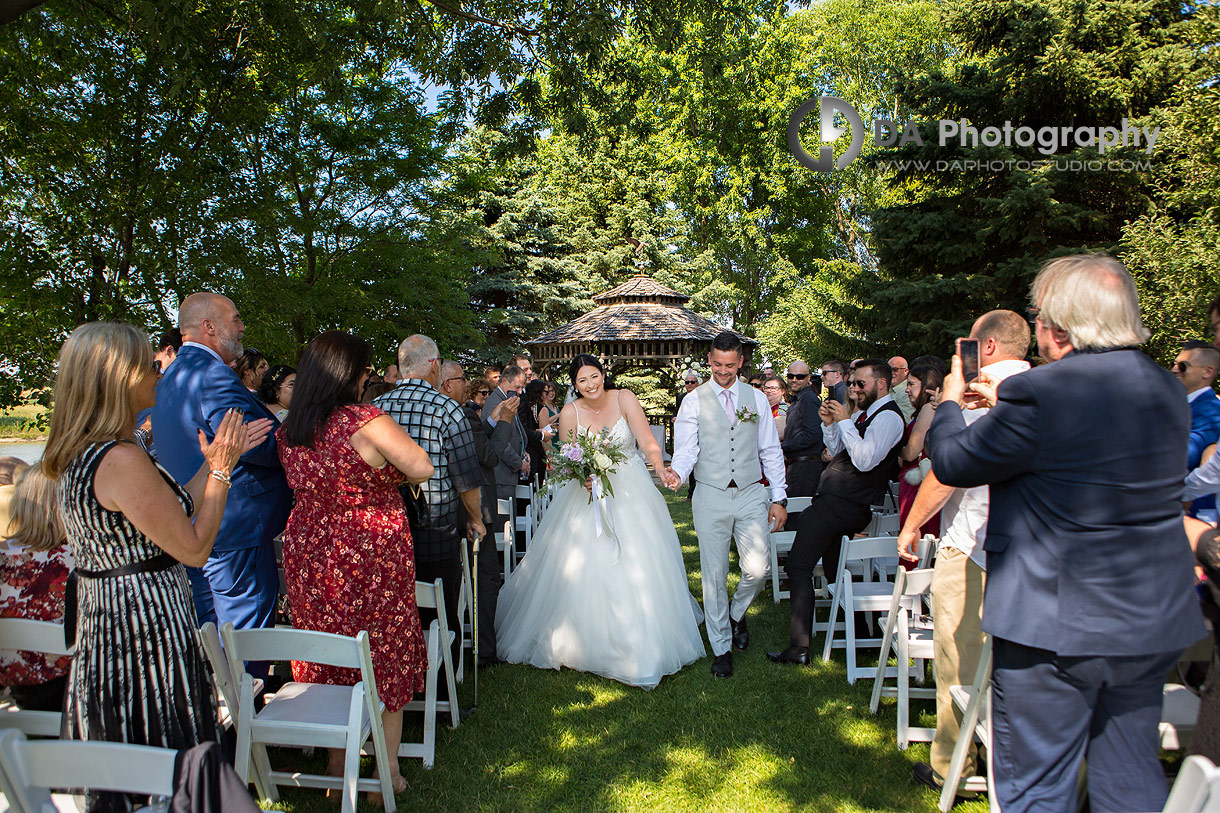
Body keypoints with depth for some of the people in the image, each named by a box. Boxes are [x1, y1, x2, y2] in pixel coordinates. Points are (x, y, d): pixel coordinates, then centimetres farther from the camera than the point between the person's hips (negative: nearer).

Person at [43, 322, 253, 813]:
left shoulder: (78, 456, 7)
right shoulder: (124, 461, -24)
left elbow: (170, 515, 11)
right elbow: (194, 548, -19)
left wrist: (212, 463, 13)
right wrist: (220, 471, -10)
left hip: (100, 624, 10)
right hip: (148, 630, -10)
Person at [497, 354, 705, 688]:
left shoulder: (624, 399, -8)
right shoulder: (570, 413, -4)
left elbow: (648, 441, -17)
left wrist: (661, 469, -35)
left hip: (631, 492, -1)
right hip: (589, 493, 1)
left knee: (638, 568, 0)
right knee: (584, 569, 0)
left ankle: (640, 643, 15)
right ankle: (588, 642, 17)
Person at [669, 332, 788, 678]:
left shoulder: (757, 399, 9)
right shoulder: (694, 401, 3)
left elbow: (771, 451, 10)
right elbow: (686, 449, -5)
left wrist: (779, 497, 5)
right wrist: (677, 473, -27)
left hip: (751, 494, 2)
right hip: (711, 497, -1)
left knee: (758, 568, -7)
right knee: (714, 574, 3)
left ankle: (736, 614, 26)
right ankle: (721, 648, 19)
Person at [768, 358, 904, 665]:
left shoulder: (888, 416, -12)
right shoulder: (867, 413, 18)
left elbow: (864, 460, -23)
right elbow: (837, 451, 19)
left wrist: (844, 421, -18)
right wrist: (829, 423, 3)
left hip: (840, 505, -10)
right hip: (842, 503, 10)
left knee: (798, 567, -12)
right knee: (833, 571, 21)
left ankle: (799, 648, -10)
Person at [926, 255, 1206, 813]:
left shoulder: (1038, 393, -22)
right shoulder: (1167, 390, 4)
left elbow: (952, 463, -9)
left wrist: (950, 402, 10)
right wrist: (1005, 405, 24)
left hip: (1055, 623, -7)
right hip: (1153, 623, 8)